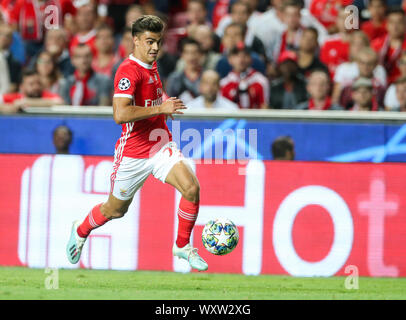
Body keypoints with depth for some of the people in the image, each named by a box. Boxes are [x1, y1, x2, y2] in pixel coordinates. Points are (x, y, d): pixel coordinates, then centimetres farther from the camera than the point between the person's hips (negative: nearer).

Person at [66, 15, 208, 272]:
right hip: (133, 152, -6)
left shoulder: (151, 65, 9)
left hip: (162, 146, 6)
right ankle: (80, 231, 44)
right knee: (115, 210, 12)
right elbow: (120, 114, -33)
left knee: (192, 188, -17)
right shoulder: (129, 70, -19)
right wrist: (160, 109, -31)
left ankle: (183, 246, 2)